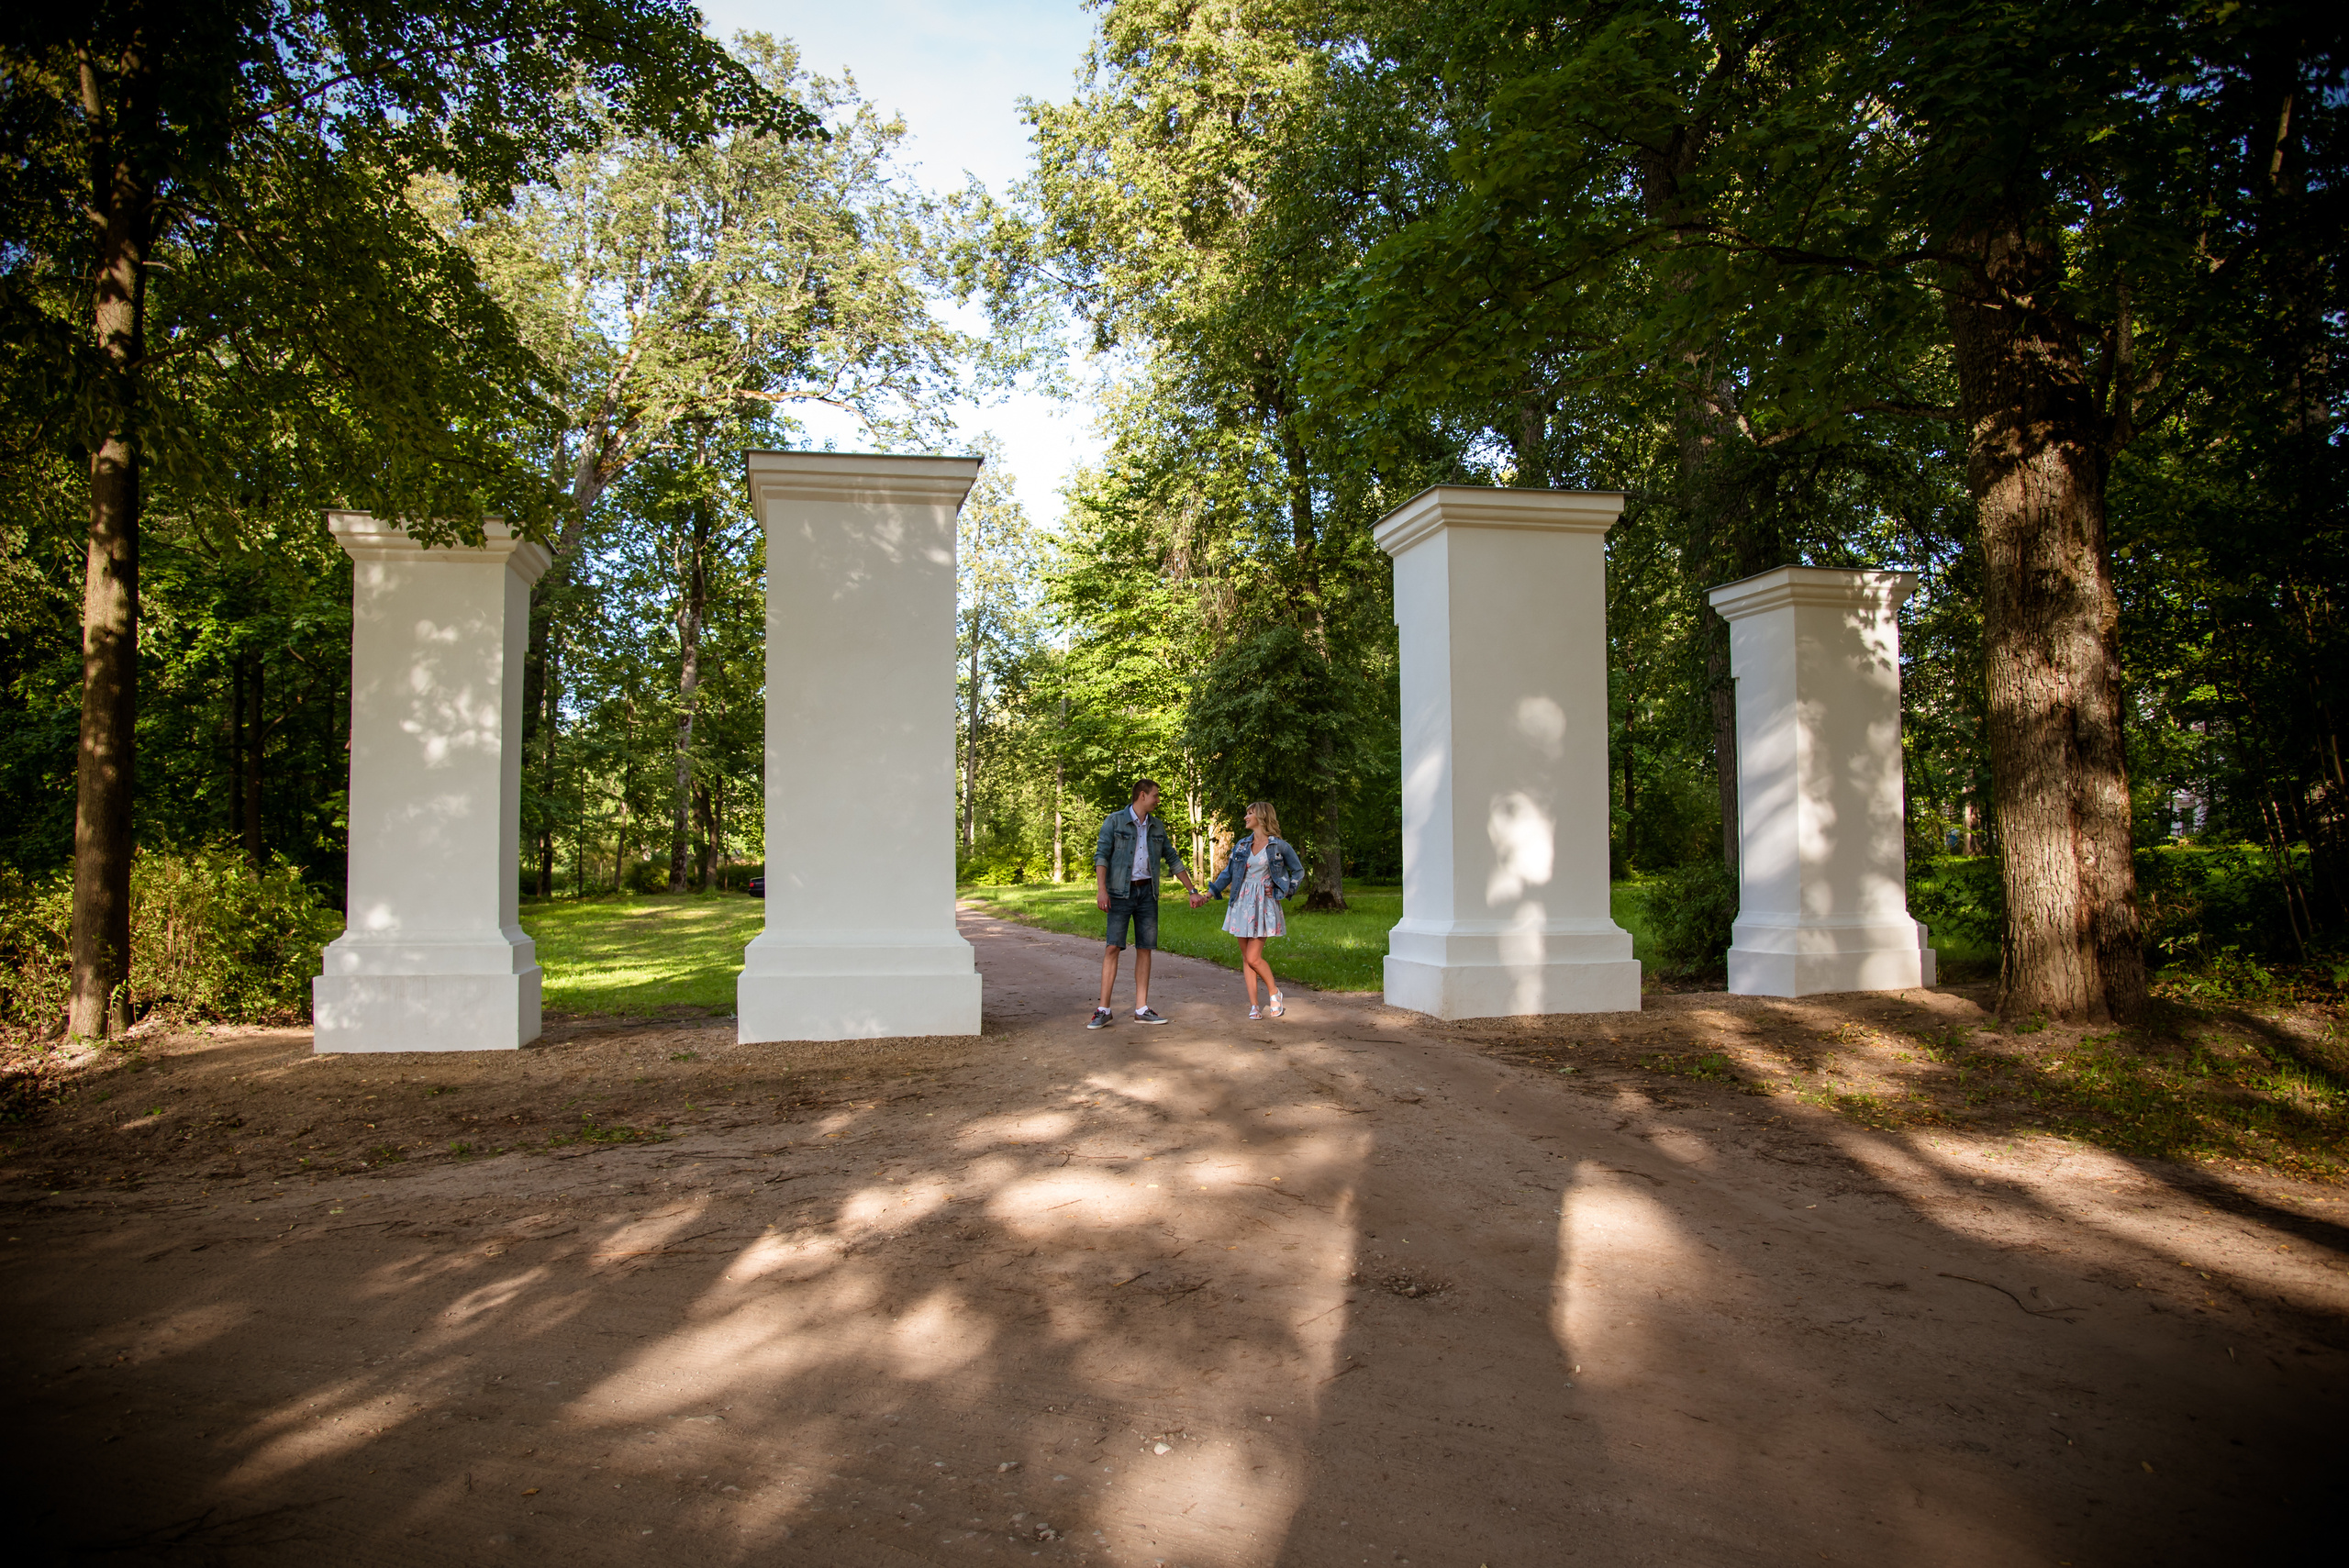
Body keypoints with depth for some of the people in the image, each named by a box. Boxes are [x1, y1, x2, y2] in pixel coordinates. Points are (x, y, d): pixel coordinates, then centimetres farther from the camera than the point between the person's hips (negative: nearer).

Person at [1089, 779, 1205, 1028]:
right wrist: (1101, 889, -21)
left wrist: (1193, 890, 15)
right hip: (1121, 893, -5)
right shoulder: (1115, 821, -2)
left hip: (1147, 892, 5)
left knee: (1145, 949, 3)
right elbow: (1101, 855, -9)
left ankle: (1141, 1009, 8)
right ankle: (1104, 1011, -7)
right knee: (1113, 947, -10)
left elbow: (1173, 860, 17)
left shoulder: (1157, 827, 13)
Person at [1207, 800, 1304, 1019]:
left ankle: (1273, 992, 14)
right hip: (1242, 903, 5)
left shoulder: (1279, 846, -3)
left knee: (1254, 958, -11)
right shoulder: (1242, 844, 9)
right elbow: (1228, 872, 14)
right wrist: (1210, 892, 5)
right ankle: (1253, 1006, 9)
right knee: (1246, 958, 4)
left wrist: (1283, 890, -3)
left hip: (1264, 905, -5)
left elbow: (1299, 871, 7)